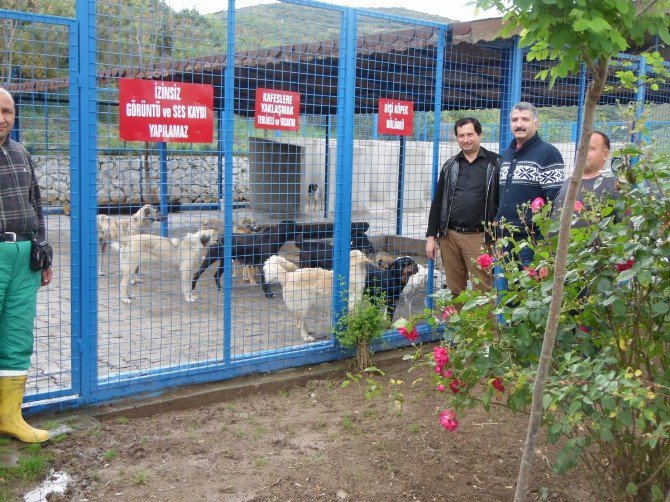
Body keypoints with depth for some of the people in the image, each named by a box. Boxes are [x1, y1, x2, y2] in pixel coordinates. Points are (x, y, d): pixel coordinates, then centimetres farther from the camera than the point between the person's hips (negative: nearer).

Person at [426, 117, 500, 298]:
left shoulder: (494, 163, 1)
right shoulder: (450, 166, 14)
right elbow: (437, 202, 16)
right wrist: (431, 236, 10)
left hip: (478, 237, -4)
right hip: (449, 236, 4)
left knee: (482, 291, -5)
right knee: (454, 291, 8)